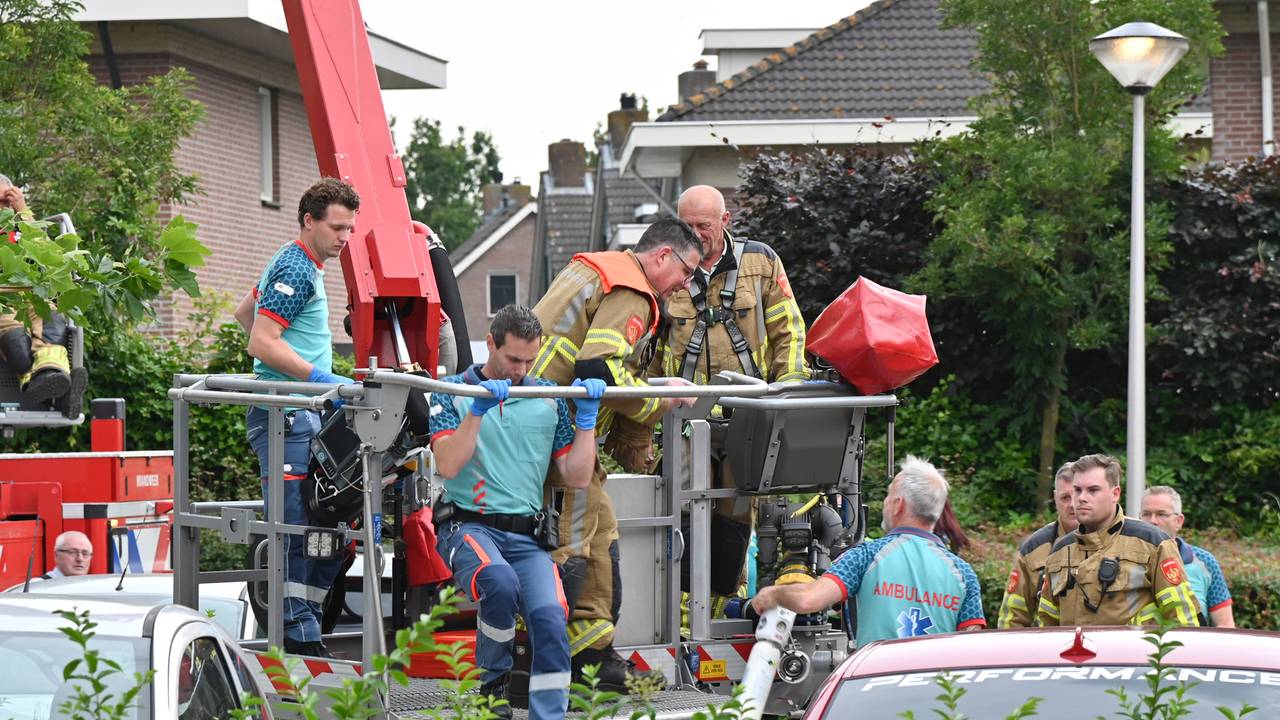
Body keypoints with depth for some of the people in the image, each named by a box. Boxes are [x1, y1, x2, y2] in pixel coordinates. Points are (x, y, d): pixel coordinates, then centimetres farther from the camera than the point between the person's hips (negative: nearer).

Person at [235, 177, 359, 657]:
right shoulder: (296, 269, -12)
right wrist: (324, 378, -20)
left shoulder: (299, 265, 20)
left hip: (307, 415, 11)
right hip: (285, 418, -11)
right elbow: (261, 344, -19)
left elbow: (244, 313, 33)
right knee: (295, 531, -11)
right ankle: (300, 637, -12)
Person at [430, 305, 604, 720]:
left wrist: (587, 418, 4)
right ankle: (494, 682, -10)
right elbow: (448, 465, -9)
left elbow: (577, 478, 12)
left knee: (550, 615, -25)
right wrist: (477, 410, -16)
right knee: (500, 581, -35)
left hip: (527, 535, 3)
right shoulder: (453, 393, 6)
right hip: (470, 526, -3)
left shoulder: (549, 400, 15)